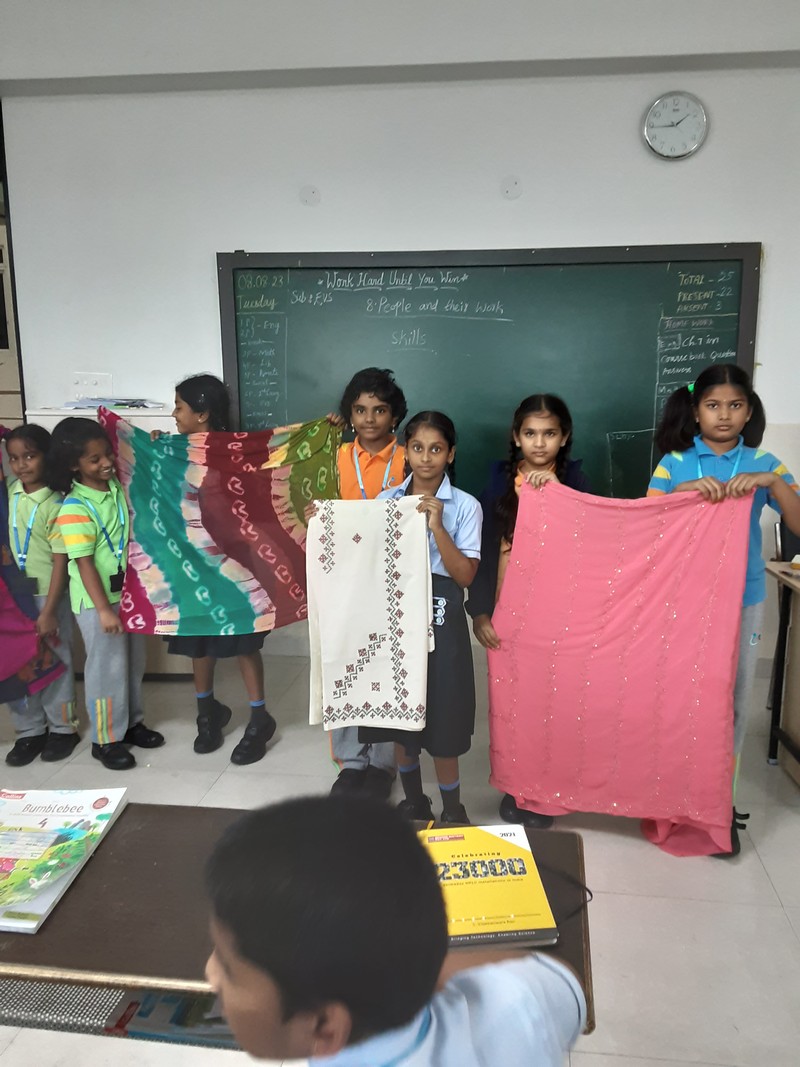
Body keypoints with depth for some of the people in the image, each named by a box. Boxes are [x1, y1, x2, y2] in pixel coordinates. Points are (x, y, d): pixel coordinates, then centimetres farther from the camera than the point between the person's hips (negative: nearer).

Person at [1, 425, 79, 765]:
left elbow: (61, 560, -16)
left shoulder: (55, 505, -16)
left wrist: (49, 611, -17)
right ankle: (29, 730, 27)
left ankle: (63, 728, 25)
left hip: (48, 595, -6)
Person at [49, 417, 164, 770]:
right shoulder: (74, 509, -19)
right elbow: (84, 564, -21)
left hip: (128, 591, 7)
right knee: (107, 667, 4)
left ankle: (131, 722, 36)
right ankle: (105, 740, 20)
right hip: (96, 600, -7)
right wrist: (103, 609, -23)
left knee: (133, 661, 18)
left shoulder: (118, 487, -1)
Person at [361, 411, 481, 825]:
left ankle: (452, 810, 26)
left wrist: (436, 527, -21)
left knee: (442, 721, 4)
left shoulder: (465, 506, -5)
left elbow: (465, 575, -10)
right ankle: (413, 802, 35)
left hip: (441, 622, -3)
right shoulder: (386, 501, 3)